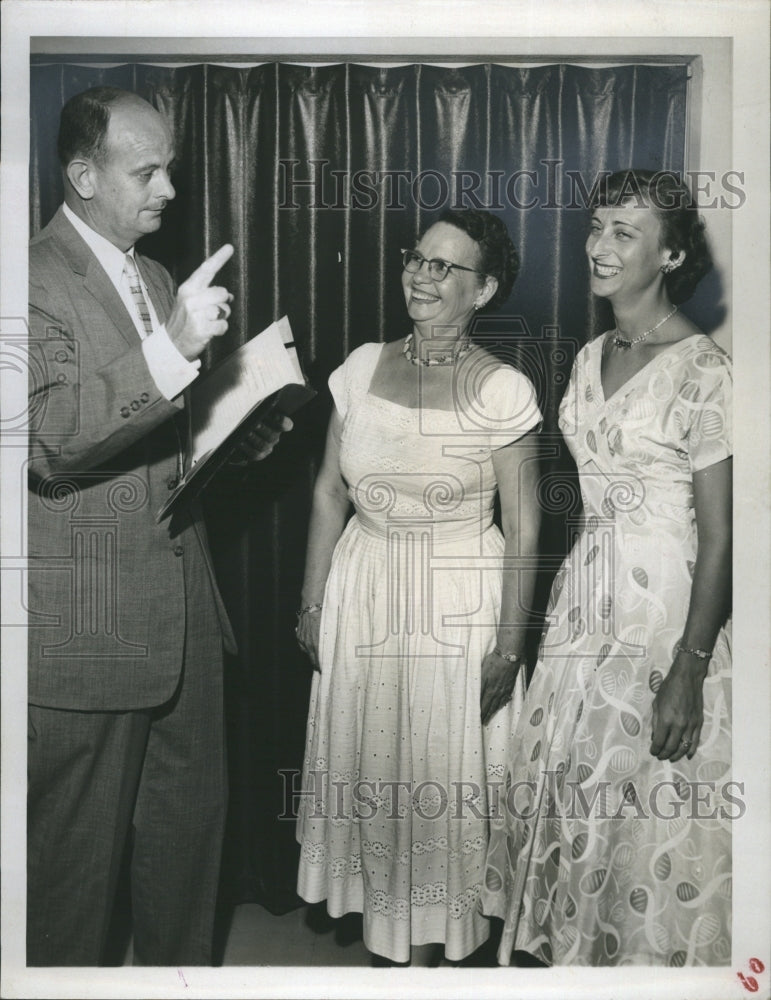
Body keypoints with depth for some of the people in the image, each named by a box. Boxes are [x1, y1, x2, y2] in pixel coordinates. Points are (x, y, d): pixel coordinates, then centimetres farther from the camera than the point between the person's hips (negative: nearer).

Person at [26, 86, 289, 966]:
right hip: (84, 627, -8)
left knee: (192, 820, 19)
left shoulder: (158, 281, 15)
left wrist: (239, 436, 4)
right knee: (76, 852, 7)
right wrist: (173, 347, -33)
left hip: (183, 611, 8)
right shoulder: (37, 281, -11)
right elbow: (54, 438, -24)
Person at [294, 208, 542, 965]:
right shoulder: (363, 367, 0)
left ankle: (433, 935, 32)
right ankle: (386, 918, 37)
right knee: (366, 759, 14)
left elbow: (522, 529, -9)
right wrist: (311, 603, 6)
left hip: (458, 601, -4)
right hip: (363, 591, 4)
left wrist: (509, 645, -10)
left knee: (443, 766, 9)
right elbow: (329, 492, 5)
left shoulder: (501, 390, -12)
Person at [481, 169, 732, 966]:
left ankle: (652, 956, 30)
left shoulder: (703, 371, -15)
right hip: (586, 598, 7)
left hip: (666, 610, -7)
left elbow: (719, 538, -16)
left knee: (651, 816, 6)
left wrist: (689, 669, -18)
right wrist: (564, 593, 14)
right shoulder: (591, 357, 8)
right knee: (572, 794, 16)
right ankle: (574, 948, 36)